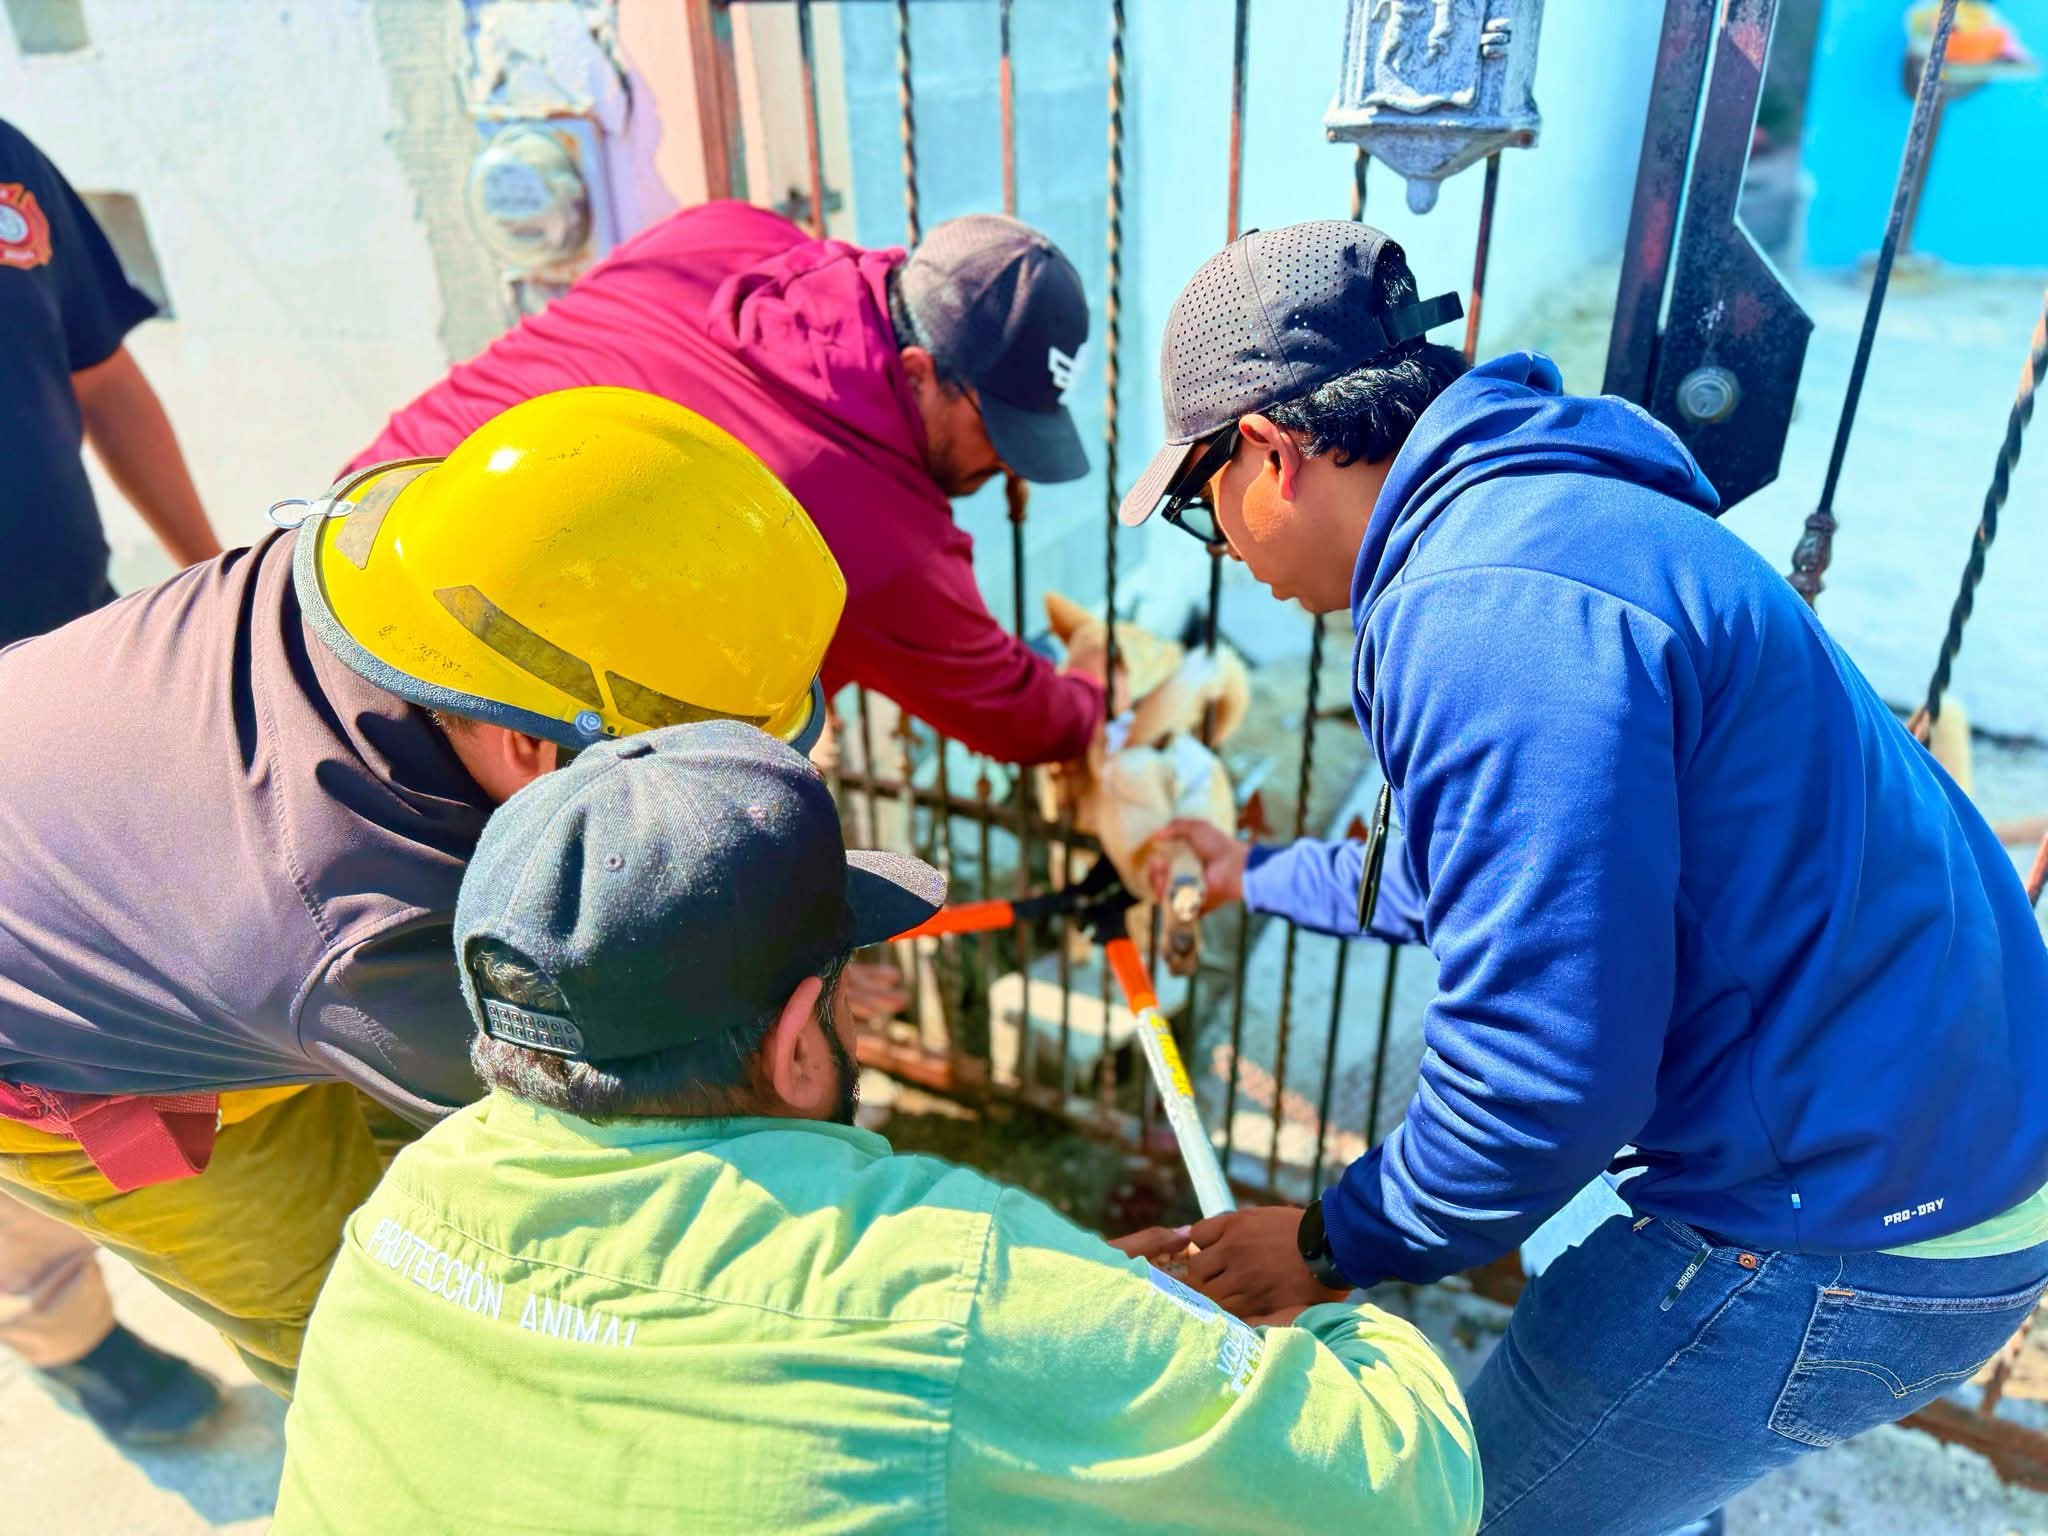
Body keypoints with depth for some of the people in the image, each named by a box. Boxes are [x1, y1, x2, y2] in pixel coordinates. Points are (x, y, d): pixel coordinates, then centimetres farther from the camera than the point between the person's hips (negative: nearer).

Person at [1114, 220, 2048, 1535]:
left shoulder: (1490, 607, -28)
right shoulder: (1534, 515, 8)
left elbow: (1546, 1072, -28)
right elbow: (1476, 868, 21)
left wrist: (1335, 1245, -10)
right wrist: (1258, 877, 34)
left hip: (1841, 1231, -9)